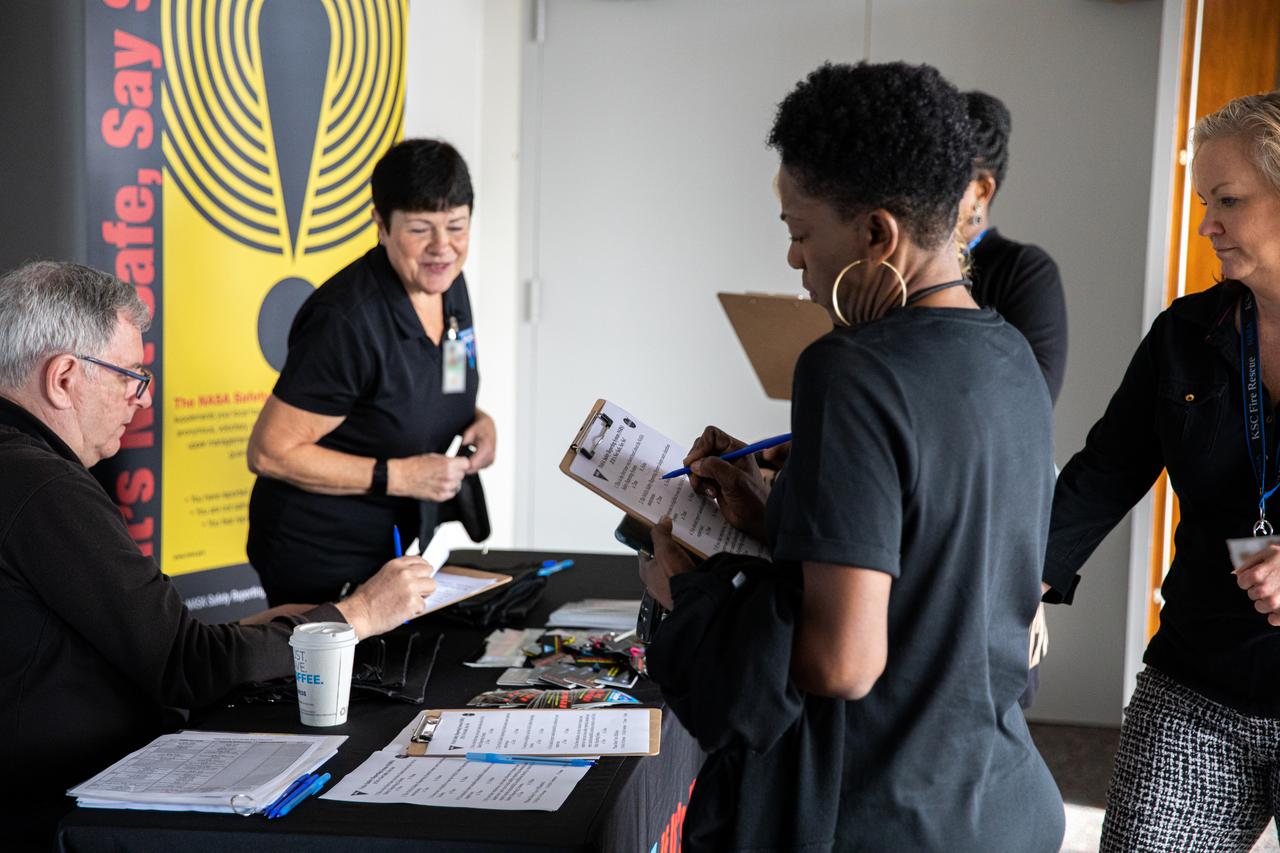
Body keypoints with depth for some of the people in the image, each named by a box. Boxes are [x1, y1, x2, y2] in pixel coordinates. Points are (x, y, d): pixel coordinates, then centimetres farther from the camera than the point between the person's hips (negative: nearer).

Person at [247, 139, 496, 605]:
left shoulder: (447, 284, -1)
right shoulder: (347, 320, -26)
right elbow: (269, 453, -22)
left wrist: (477, 421, -4)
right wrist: (398, 476, -24)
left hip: (400, 548, 8)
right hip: (321, 560, -8)